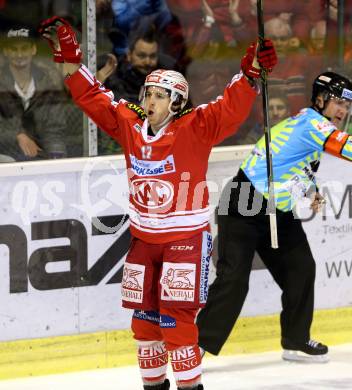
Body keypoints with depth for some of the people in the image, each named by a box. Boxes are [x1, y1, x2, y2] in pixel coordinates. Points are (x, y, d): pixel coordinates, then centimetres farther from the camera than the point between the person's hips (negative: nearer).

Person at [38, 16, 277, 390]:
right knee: (144, 314, 11)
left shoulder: (195, 128, -13)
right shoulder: (129, 124, 1)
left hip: (185, 236, -6)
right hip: (143, 236, 6)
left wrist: (249, 74, -39)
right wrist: (70, 58, 1)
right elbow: (92, 97, 7)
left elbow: (230, 109, -24)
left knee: (175, 316, -10)